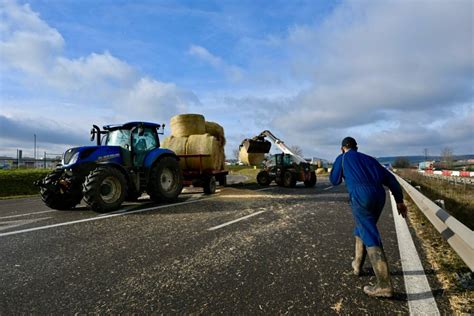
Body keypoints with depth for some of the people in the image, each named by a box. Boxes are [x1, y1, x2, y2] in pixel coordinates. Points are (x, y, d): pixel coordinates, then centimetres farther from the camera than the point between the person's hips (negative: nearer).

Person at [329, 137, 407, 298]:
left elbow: (334, 180, 25)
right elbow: (389, 178, 19)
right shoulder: (369, 159, 28)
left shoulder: (342, 158, 16)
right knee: (362, 228, 25)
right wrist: (399, 201, 18)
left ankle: (385, 285, -9)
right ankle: (357, 264, 37)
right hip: (378, 196, 6)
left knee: (371, 238, -7)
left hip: (361, 196, -6)